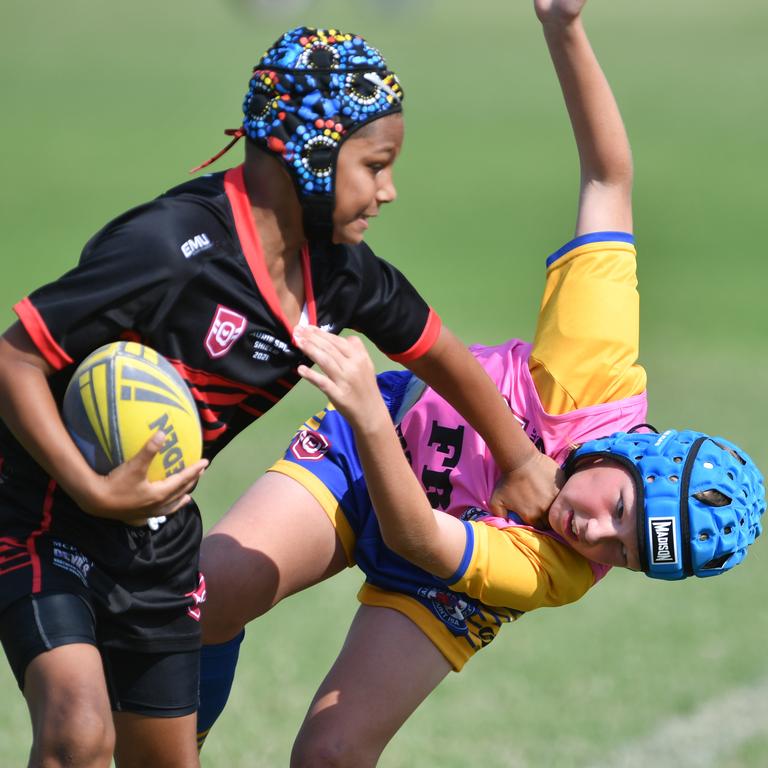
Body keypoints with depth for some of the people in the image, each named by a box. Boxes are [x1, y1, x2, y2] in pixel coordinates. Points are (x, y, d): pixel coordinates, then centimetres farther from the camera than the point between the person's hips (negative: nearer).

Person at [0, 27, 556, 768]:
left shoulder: (337, 269, -2)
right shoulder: (172, 247, -27)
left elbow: (440, 353, 17)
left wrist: (521, 463, 25)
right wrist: (91, 490, -30)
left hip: (160, 537, 8)